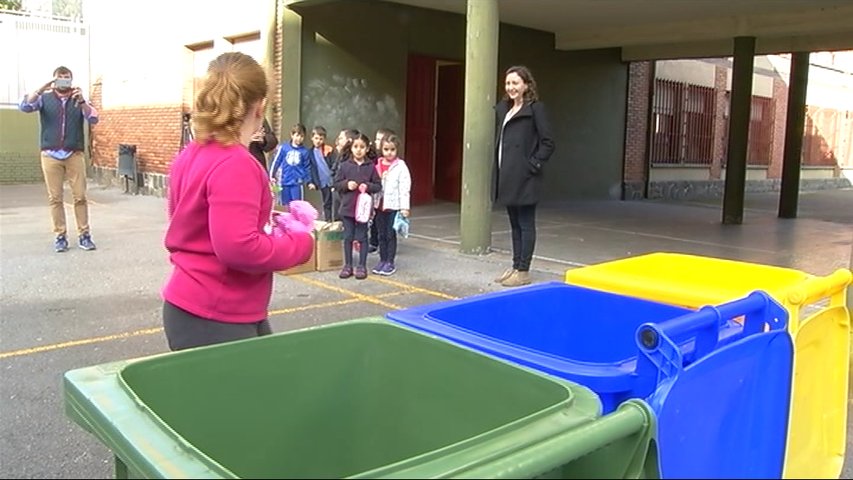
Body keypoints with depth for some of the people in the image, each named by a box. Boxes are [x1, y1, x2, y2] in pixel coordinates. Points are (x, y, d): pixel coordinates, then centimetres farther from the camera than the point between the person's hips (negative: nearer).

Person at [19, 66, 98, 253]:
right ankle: (60, 236, 7)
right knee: (55, 198, 2)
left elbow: (93, 119, -7)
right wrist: (42, 88, -21)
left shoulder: (79, 99, 6)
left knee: (80, 196, -1)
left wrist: (82, 102, -24)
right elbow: (24, 107, -11)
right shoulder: (45, 98, 5)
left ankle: (84, 235, 6)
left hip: (74, 155, 0)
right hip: (51, 155, 0)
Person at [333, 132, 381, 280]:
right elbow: (336, 184, 3)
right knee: (348, 237, 10)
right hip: (347, 207, 1)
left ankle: (362, 266, 17)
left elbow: (378, 185, 1)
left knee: (362, 237, 7)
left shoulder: (371, 166, -2)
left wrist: (368, 186, -16)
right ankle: (348, 265, 21)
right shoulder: (344, 165, -1)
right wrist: (346, 184, -15)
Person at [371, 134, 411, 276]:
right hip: (379, 205, 4)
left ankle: (390, 263, 12)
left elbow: (405, 187, -10)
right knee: (381, 234, 11)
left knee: (391, 235, 3)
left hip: (393, 206, -4)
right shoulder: (377, 165, 6)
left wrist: (405, 207, -14)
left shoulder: (401, 166, -6)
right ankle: (382, 260, 22)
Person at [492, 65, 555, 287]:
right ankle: (515, 266, 23)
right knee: (514, 224, 14)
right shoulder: (502, 108, 14)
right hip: (506, 176, 7)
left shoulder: (535, 108, -7)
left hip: (524, 177, -7)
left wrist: (533, 165, -13)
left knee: (525, 224, 0)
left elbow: (548, 143, -10)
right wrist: (497, 169, 9)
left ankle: (524, 271, 7)